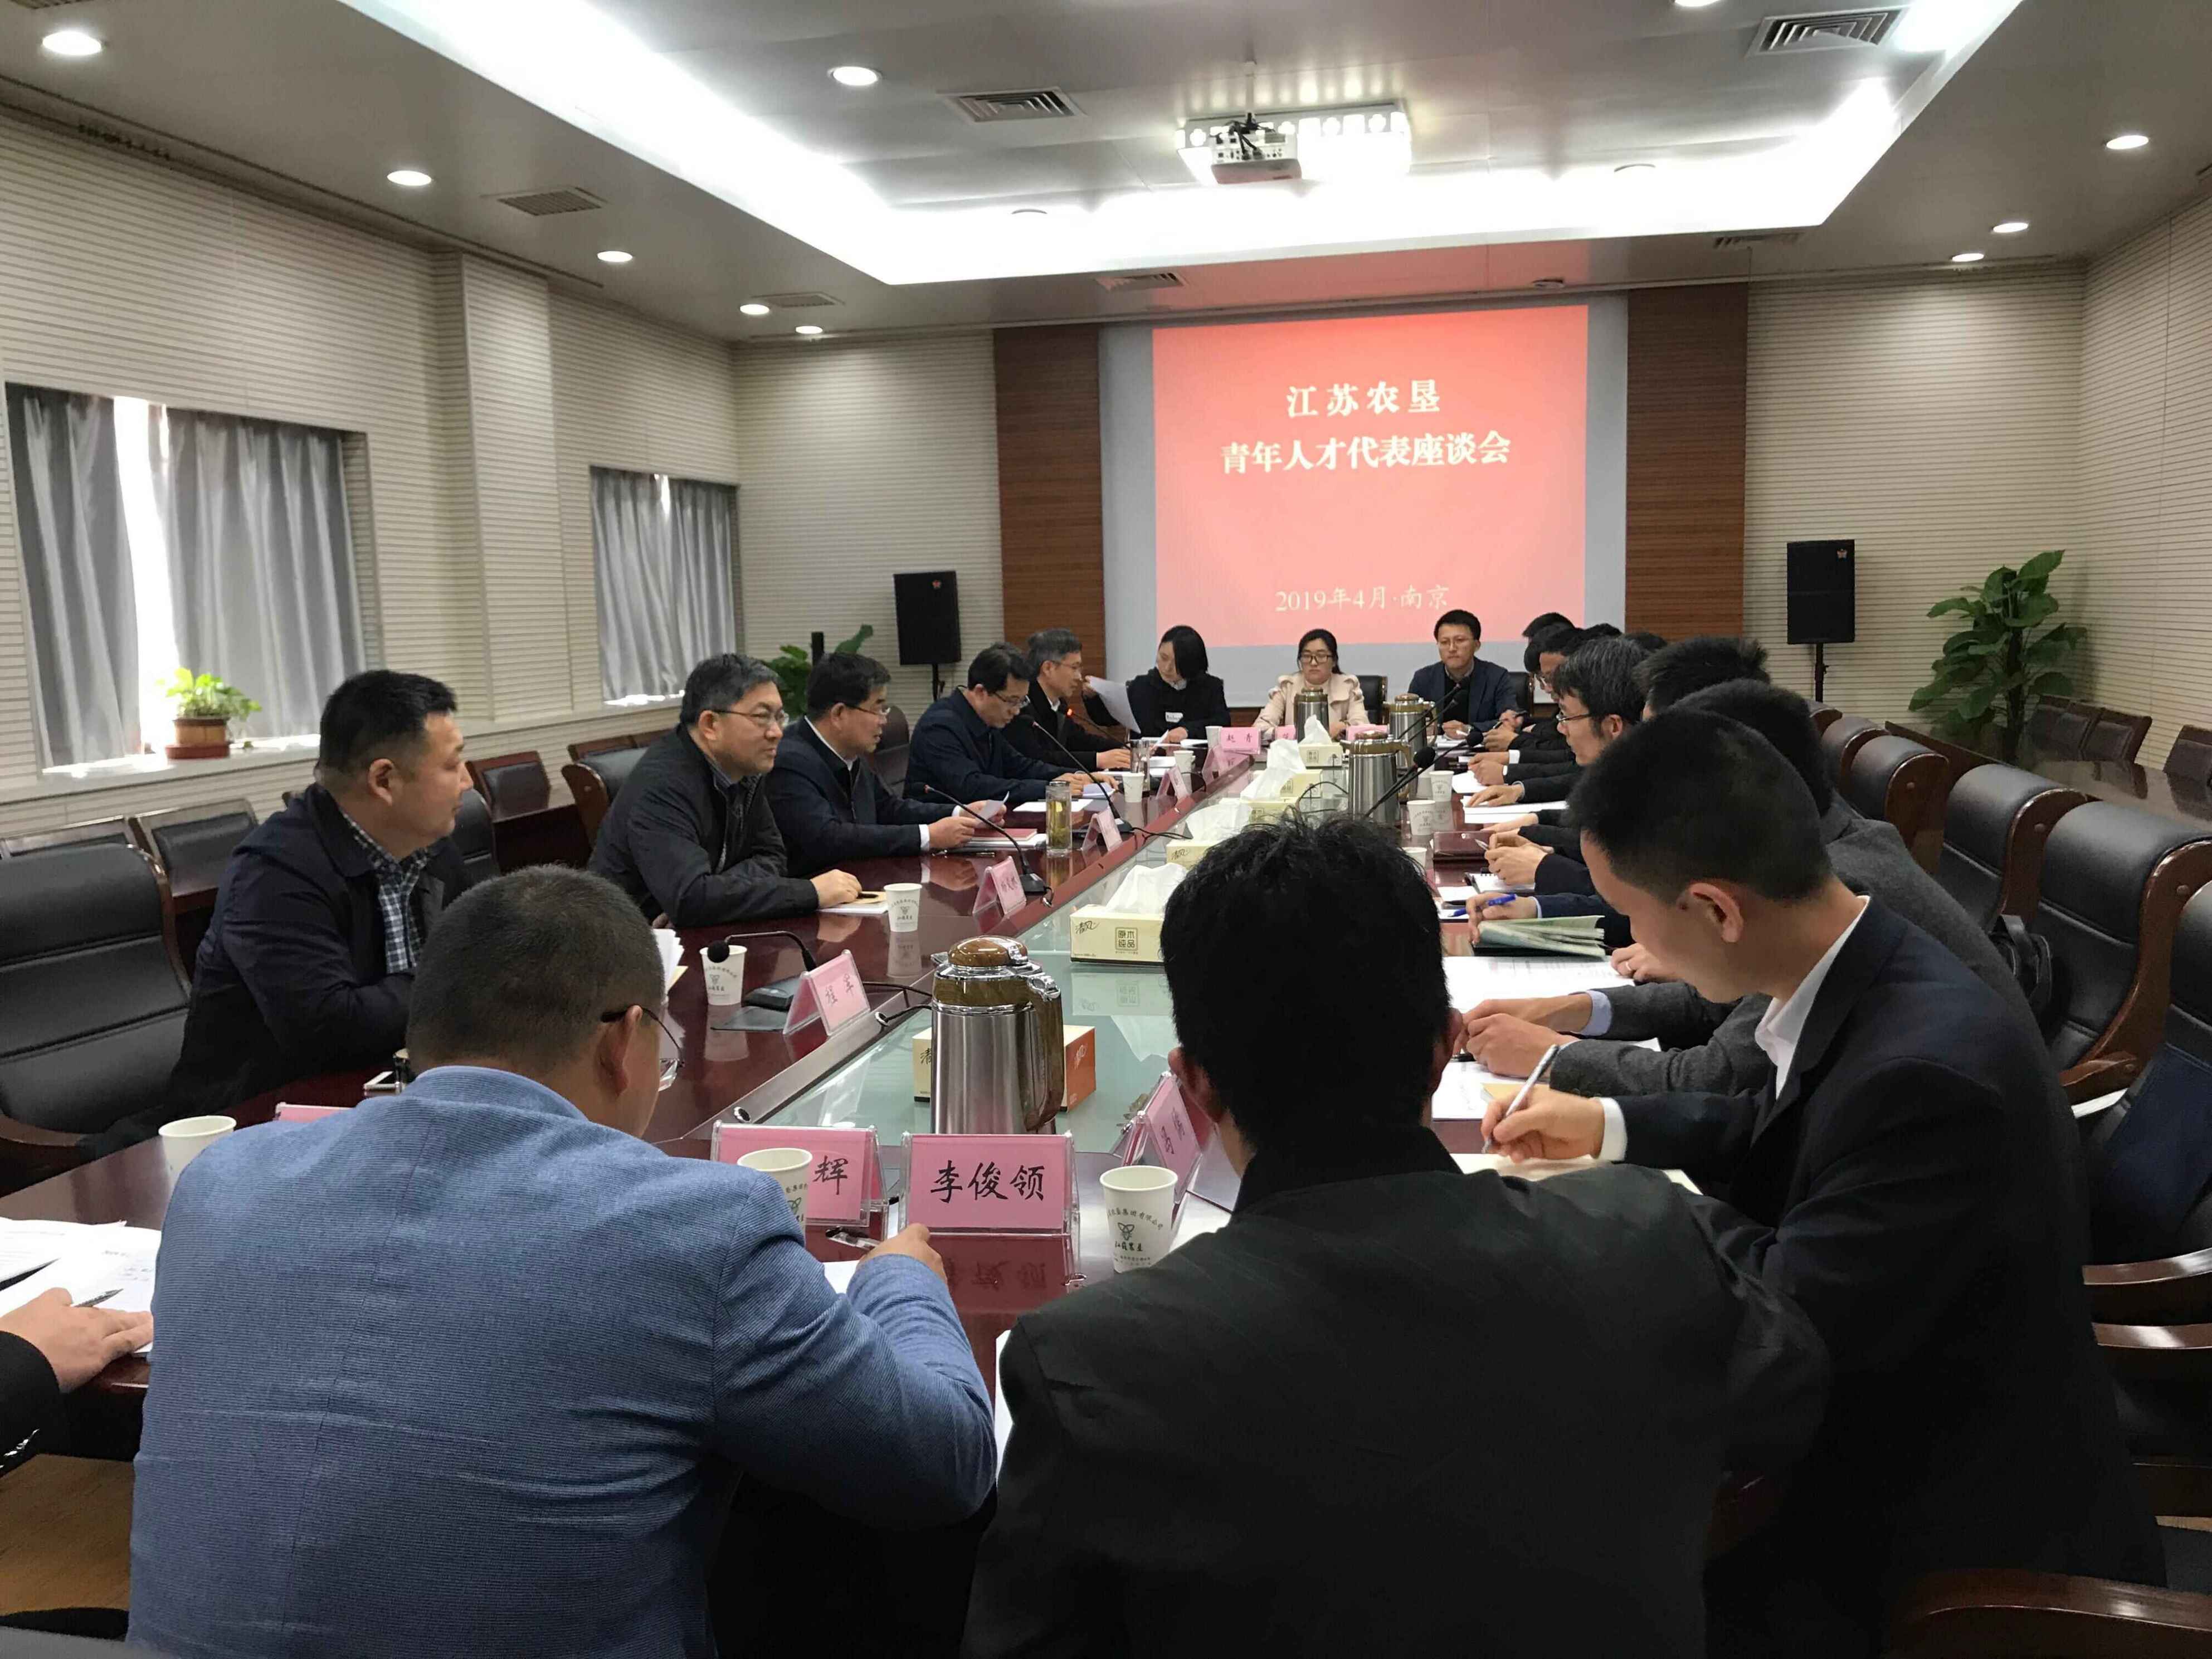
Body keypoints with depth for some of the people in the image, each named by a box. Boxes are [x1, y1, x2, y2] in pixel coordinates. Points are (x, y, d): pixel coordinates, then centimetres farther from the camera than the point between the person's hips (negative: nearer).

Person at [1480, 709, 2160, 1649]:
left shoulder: (1927, 1073, -35)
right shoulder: (1859, 976, -6)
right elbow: (1782, 1134, 14)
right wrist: (1611, 1125, 10)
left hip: (1964, 1544, -8)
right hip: (1898, 1440, 8)